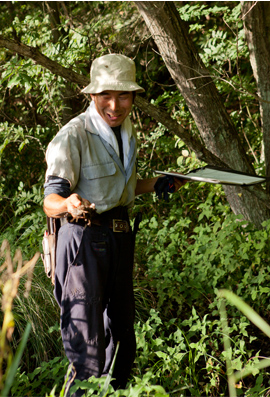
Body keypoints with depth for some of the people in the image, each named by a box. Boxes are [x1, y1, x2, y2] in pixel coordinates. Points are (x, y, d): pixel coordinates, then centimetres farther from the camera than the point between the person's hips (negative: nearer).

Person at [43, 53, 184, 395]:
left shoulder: (127, 132, 10)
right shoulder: (73, 136, -16)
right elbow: (51, 202, -23)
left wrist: (159, 183, 16)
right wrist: (69, 204, -44)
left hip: (120, 236, 8)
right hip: (85, 240, -8)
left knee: (122, 335, 18)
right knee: (87, 349, -9)